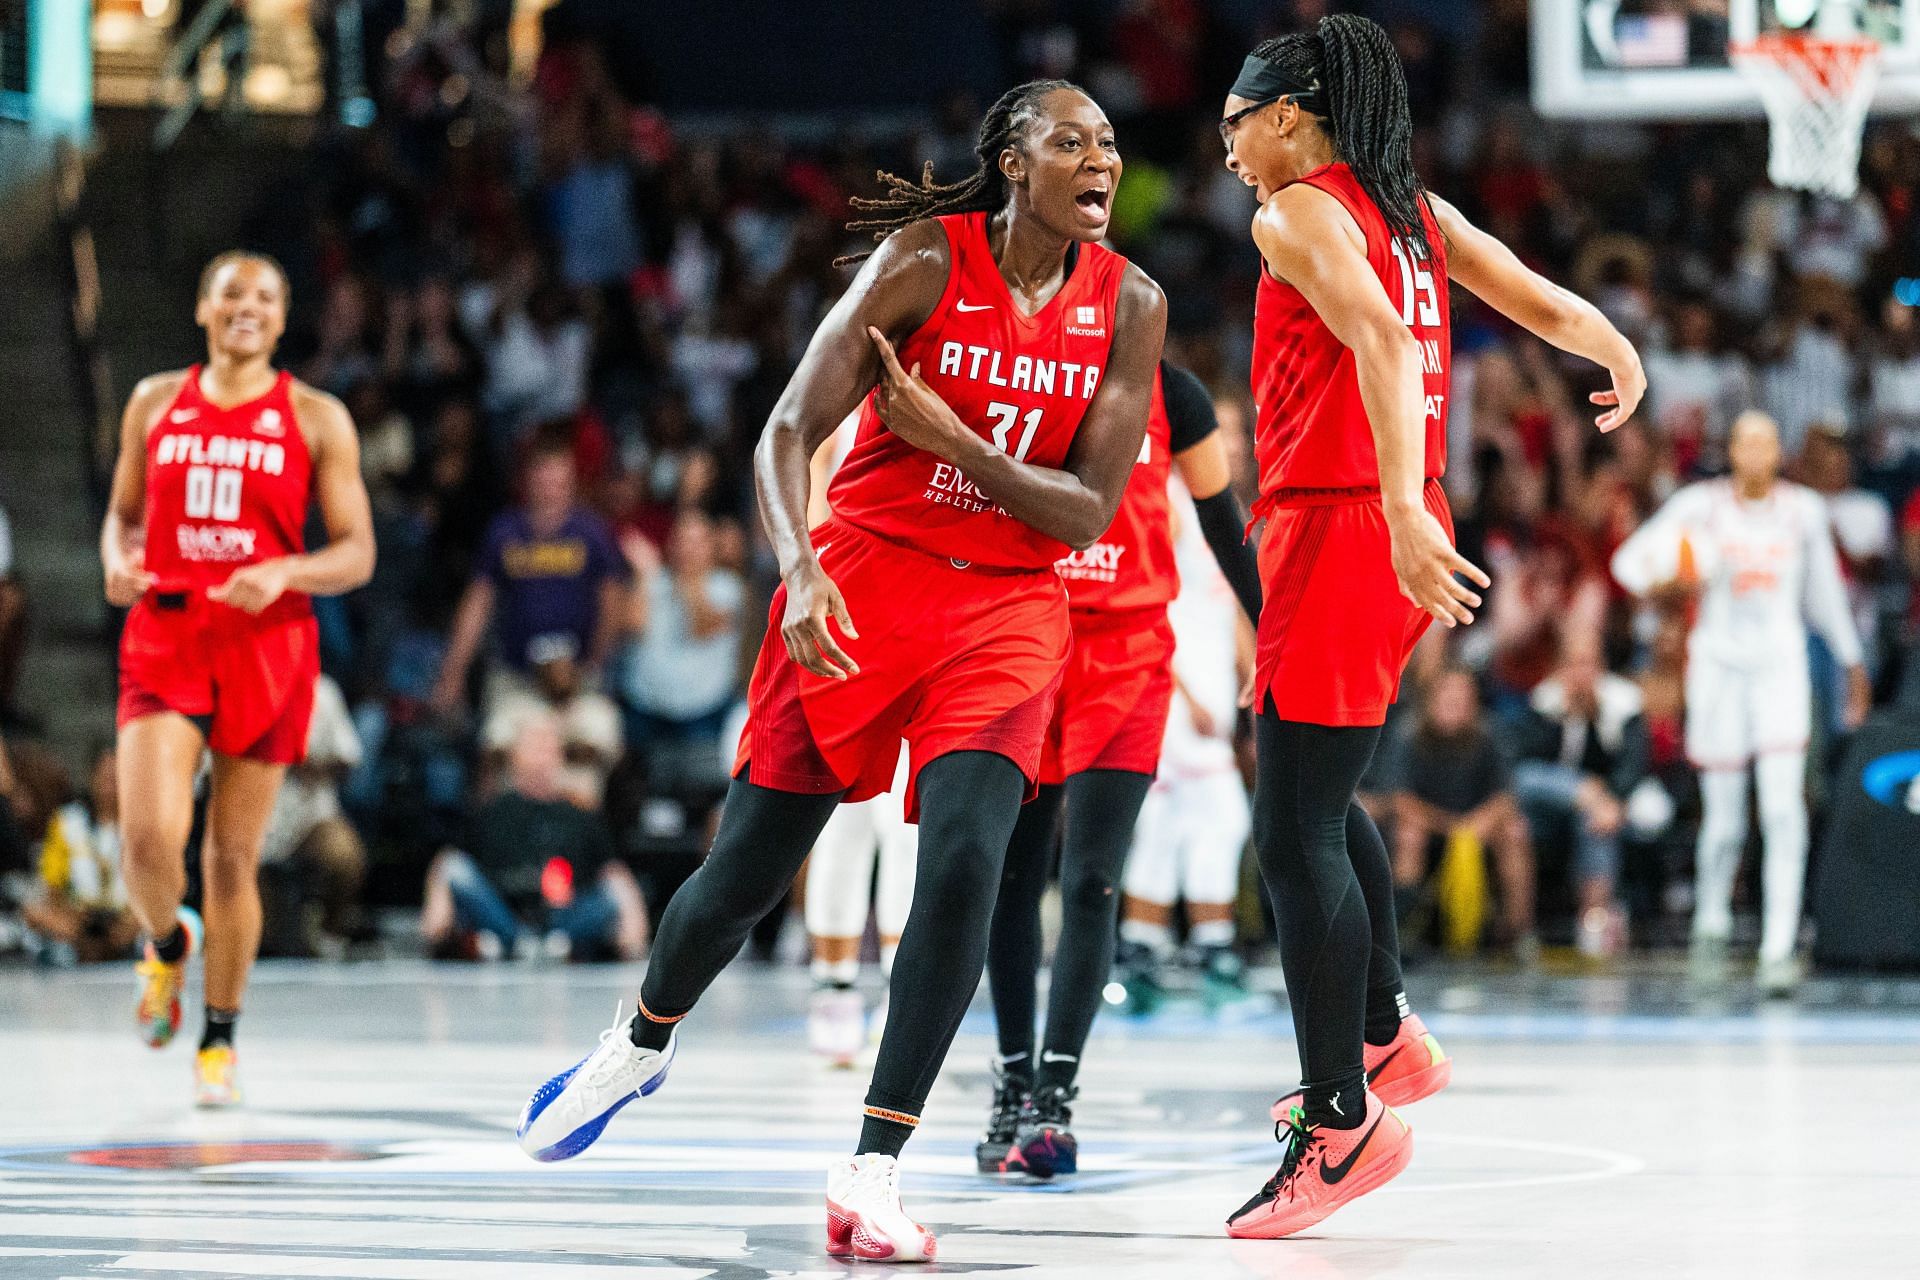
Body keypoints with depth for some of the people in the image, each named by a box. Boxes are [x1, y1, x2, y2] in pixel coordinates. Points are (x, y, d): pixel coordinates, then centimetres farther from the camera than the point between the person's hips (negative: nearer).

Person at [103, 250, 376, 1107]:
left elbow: (357, 553, 1)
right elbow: (123, 512, 19)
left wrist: (285, 572, -18)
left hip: (266, 645, -1)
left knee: (233, 859, 4)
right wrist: (118, 561, -4)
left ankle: (219, 1039, 20)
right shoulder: (155, 403, 9)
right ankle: (167, 944, 18)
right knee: (149, 839, -17)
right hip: (164, 638, 1)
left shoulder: (316, 419, 2)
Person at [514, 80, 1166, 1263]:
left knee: (965, 865, -21)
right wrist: (800, 570, -32)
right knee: (748, 872, 6)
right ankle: (642, 1044, 39)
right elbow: (790, 432, -15)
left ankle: (874, 1169, -15)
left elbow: (1090, 513, -5)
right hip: (863, 581, -1)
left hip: (1007, 606, 1)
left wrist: (950, 439, -17)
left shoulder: (1129, 305, -3)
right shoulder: (926, 260, -11)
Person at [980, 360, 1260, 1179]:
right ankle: (1014, 1078, 20)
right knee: (1010, 879, 7)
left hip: (1124, 661, -1)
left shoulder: (1168, 392, -1)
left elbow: (1224, 523, 10)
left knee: (1089, 882, -11)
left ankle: (1055, 1098, -10)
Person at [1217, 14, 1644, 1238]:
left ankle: (1342, 1120, -7)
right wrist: (1621, 357, 38)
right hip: (1400, 529, 9)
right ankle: (1386, 1035, 32)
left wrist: (1404, 513, -35)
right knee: (1319, 794, 25)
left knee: (1296, 835, -7)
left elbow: (1384, 342, -24)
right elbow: (1545, 306, 15)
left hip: (1343, 527, -9)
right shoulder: (1416, 210, 13)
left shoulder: (1298, 213, -9)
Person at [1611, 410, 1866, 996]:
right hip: (1719, 662, -1)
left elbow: (1824, 593, 15)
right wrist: (1663, 579, -27)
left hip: (1781, 665, 1)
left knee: (1784, 807, -15)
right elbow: (1629, 558, -5)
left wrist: (1852, 662, 21)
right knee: (1725, 820, 4)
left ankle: (1779, 948, -18)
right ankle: (1712, 919, 33)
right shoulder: (1701, 505, -3)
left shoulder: (1805, 510, 3)